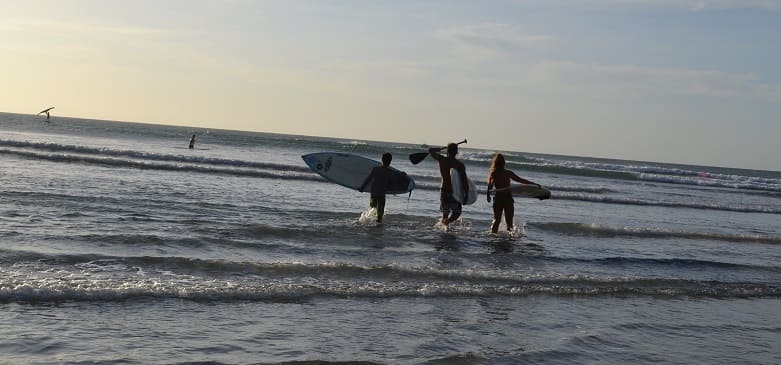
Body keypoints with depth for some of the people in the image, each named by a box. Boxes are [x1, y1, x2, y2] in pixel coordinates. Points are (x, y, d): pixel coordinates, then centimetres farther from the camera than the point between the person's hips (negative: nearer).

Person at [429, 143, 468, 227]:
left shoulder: (441, 160, -3)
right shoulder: (460, 165, -8)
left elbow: (430, 150, 11)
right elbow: (464, 181, -11)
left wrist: (441, 149, 25)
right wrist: (466, 195, -4)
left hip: (443, 190, 2)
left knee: (445, 213, 19)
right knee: (456, 213, 10)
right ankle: (447, 221, -18)